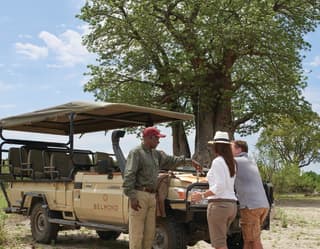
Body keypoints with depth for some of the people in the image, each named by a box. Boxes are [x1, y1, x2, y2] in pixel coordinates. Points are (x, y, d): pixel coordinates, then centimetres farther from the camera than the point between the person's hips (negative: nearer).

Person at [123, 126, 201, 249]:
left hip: (152, 196, 8)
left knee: (150, 232, 10)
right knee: (137, 232, -5)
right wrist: (132, 197, -21)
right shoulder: (136, 153, -6)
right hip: (139, 195, -8)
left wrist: (189, 161, 17)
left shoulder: (156, 154, 18)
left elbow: (171, 160, 27)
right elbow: (129, 175, -14)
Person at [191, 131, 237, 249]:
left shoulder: (217, 161, -10)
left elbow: (220, 186, -18)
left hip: (219, 204, -9)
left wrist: (202, 195, -16)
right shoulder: (232, 163, 15)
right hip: (231, 205, 9)